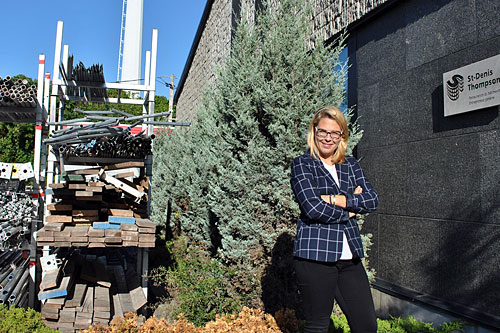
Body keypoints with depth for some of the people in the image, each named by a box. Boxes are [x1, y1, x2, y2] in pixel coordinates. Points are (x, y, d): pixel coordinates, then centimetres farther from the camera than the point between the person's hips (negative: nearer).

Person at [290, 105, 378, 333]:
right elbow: (312, 208, -15)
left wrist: (335, 199, -12)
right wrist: (350, 210, -4)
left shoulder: (350, 165, 14)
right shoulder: (302, 164, -1)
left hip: (349, 257, 5)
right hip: (315, 256, -5)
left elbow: (372, 200, 1)